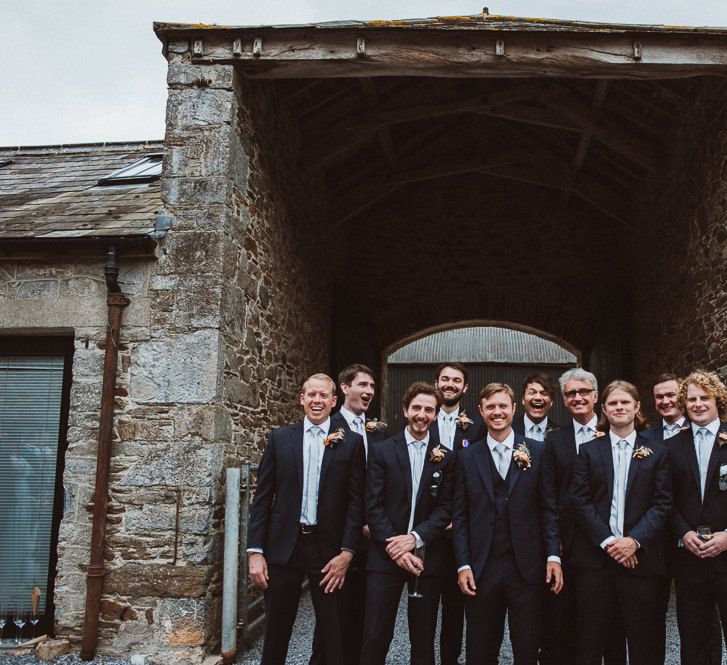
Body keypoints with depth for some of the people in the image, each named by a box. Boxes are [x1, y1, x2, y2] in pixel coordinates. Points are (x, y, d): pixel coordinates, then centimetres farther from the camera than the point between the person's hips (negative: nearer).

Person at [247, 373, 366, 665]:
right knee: (276, 633, 12)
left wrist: (346, 552, -8)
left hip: (328, 549, -1)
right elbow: (262, 498, 3)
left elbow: (356, 501, -1)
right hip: (283, 547, 1)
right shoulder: (280, 438, 4)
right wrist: (255, 551, -2)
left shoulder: (351, 442, 1)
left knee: (335, 636, 5)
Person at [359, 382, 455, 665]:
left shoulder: (445, 457, 6)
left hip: (427, 558, 2)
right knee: (375, 637, -1)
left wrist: (415, 537, -13)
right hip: (386, 556, -1)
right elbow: (373, 505, -4)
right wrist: (394, 548, -12)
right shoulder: (382, 451, 1)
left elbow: (445, 508, 1)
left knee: (424, 639, 10)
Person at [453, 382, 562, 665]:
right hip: (482, 568, 1)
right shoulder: (467, 456, 5)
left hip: (526, 567, -1)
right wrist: (463, 565, -2)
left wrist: (553, 556, -5)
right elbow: (460, 516, 4)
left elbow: (549, 508, 3)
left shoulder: (537, 451, 3)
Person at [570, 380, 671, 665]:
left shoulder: (657, 453, 7)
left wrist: (635, 540, -12)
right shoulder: (589, 450, 7)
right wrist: (607, 541, -10)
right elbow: (581, 501, 0)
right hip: (595, 556, 0)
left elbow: (662, 503, 0)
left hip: (640, 556, 0)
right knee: (590, 640, 6)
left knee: (644, 641, 6)